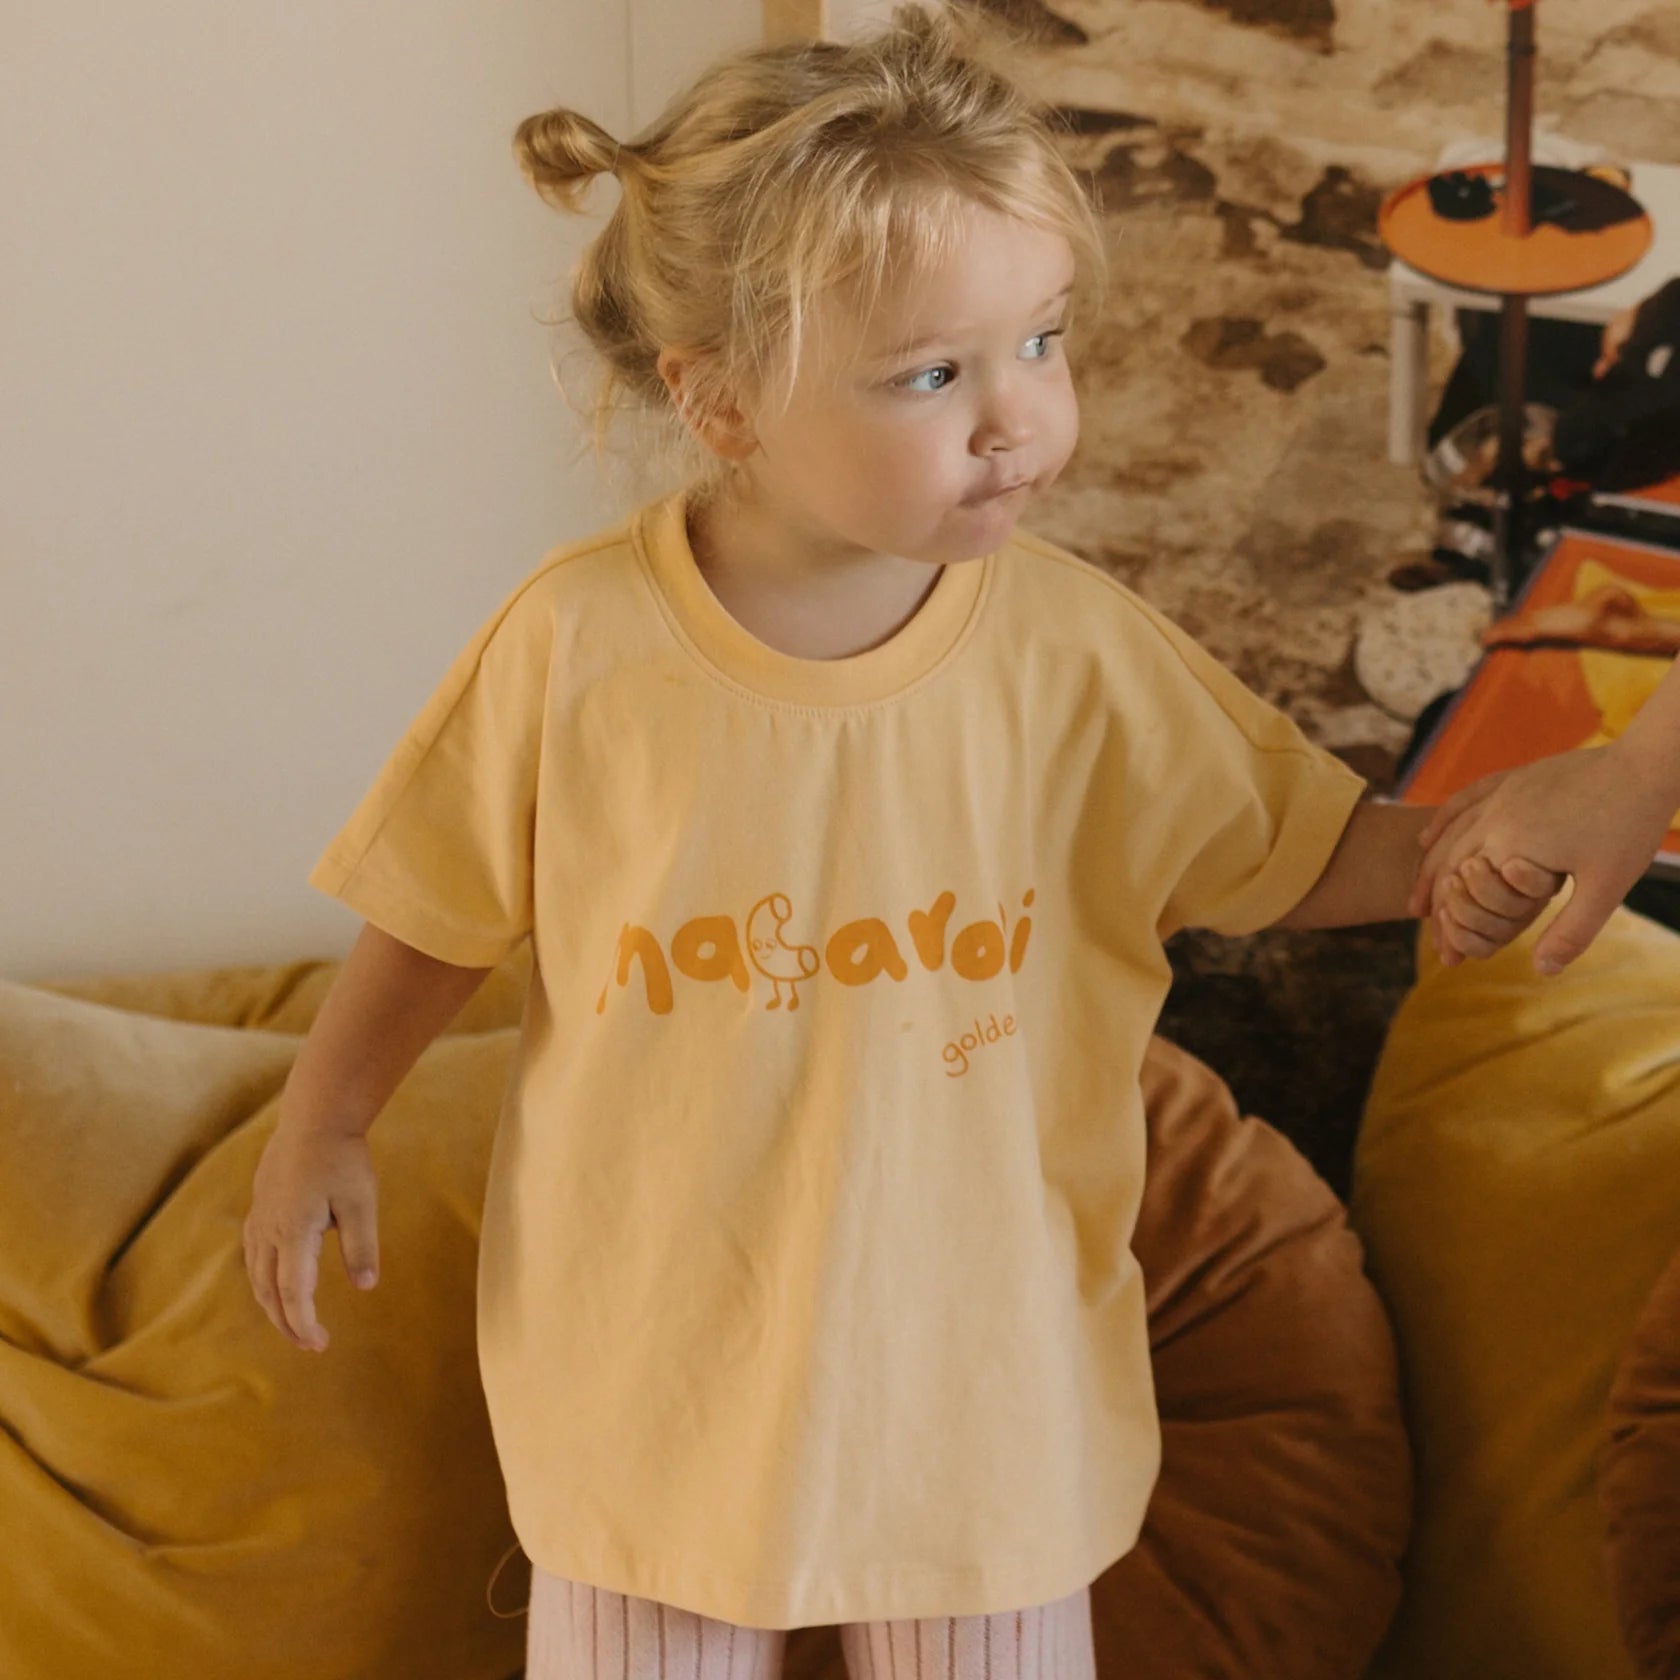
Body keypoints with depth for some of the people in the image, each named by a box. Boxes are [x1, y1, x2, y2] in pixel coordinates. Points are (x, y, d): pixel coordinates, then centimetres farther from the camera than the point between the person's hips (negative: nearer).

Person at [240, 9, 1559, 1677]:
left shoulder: (1076, 649, -13)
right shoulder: (576, 646, -16)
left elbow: (1292, 851, -1)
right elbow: (440, 908, -1)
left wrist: (1448, 862, -20)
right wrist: (322, 1127, 7)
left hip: (972, 1342, 1)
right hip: (654, 1338, 0)